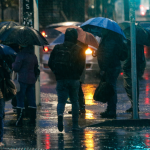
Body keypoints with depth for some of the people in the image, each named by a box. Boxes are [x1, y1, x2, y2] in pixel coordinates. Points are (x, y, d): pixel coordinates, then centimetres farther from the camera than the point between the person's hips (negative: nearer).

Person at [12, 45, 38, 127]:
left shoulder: (21, 55, -13)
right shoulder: (33, 56, 11)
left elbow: (16, 68, -12)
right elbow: (36, 67, 19)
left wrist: (13, 64, 7)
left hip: (22, 80, -7)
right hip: (32, 80, 7)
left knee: (20, 100, -2)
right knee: (32, 101, 10)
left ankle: (19, 121, -4)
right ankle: (33, 120, 12)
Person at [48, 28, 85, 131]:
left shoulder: (57, 48, 3)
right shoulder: (78, 50, -3)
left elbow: (50, 63, 5)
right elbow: (81, 65, -6)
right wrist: (77, 75, 10)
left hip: (61, 79, 1)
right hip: (74, 80, 0)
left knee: (61, 101, 5)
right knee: (75, 101, 13)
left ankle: (60, 114, -28)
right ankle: (75, 125, 14)